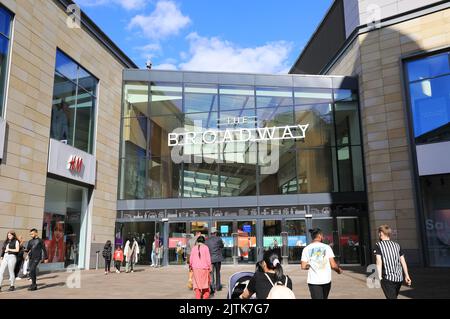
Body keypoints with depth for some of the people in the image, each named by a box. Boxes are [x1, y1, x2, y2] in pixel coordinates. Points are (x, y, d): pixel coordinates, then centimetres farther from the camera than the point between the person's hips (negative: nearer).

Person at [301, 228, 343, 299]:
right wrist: (339, 270, 14)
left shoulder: (306, 249, -1)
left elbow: (303, 267, -5)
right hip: (326, 280, 1)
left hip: (313, 281, -1)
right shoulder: (326, 247, -2)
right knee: (324, 297, 23)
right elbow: (333, 265, -6)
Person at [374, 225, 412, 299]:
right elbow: (403, 261, 10)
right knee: (393, 297, 22)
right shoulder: (397, 245, 12)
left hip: (387, 277, -6)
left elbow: (379, 261, -12)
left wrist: (379, 276, -12)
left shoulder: (378, 245, -3)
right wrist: (407, 275, 13)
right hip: (399, 277, 6)